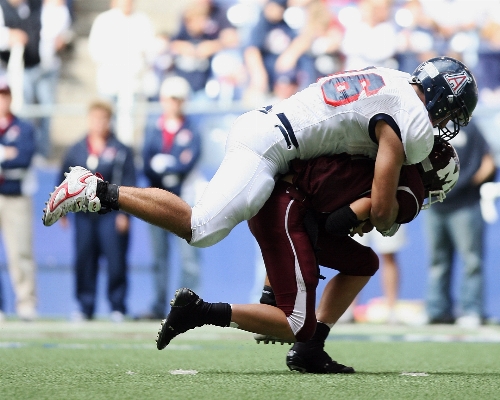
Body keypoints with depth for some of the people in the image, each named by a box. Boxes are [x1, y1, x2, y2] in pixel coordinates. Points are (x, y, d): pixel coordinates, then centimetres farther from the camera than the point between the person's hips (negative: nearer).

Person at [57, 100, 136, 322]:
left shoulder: (121, 150, -1)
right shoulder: (75, 150, 9)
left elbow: (129, 183, -3)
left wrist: (125, 213, -9)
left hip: (111, 215, -3)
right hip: (83, 214, 3)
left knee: (116, 260, -5)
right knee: (83, 260, 4)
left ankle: (117, 307, 4)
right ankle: (85, 307, 13)